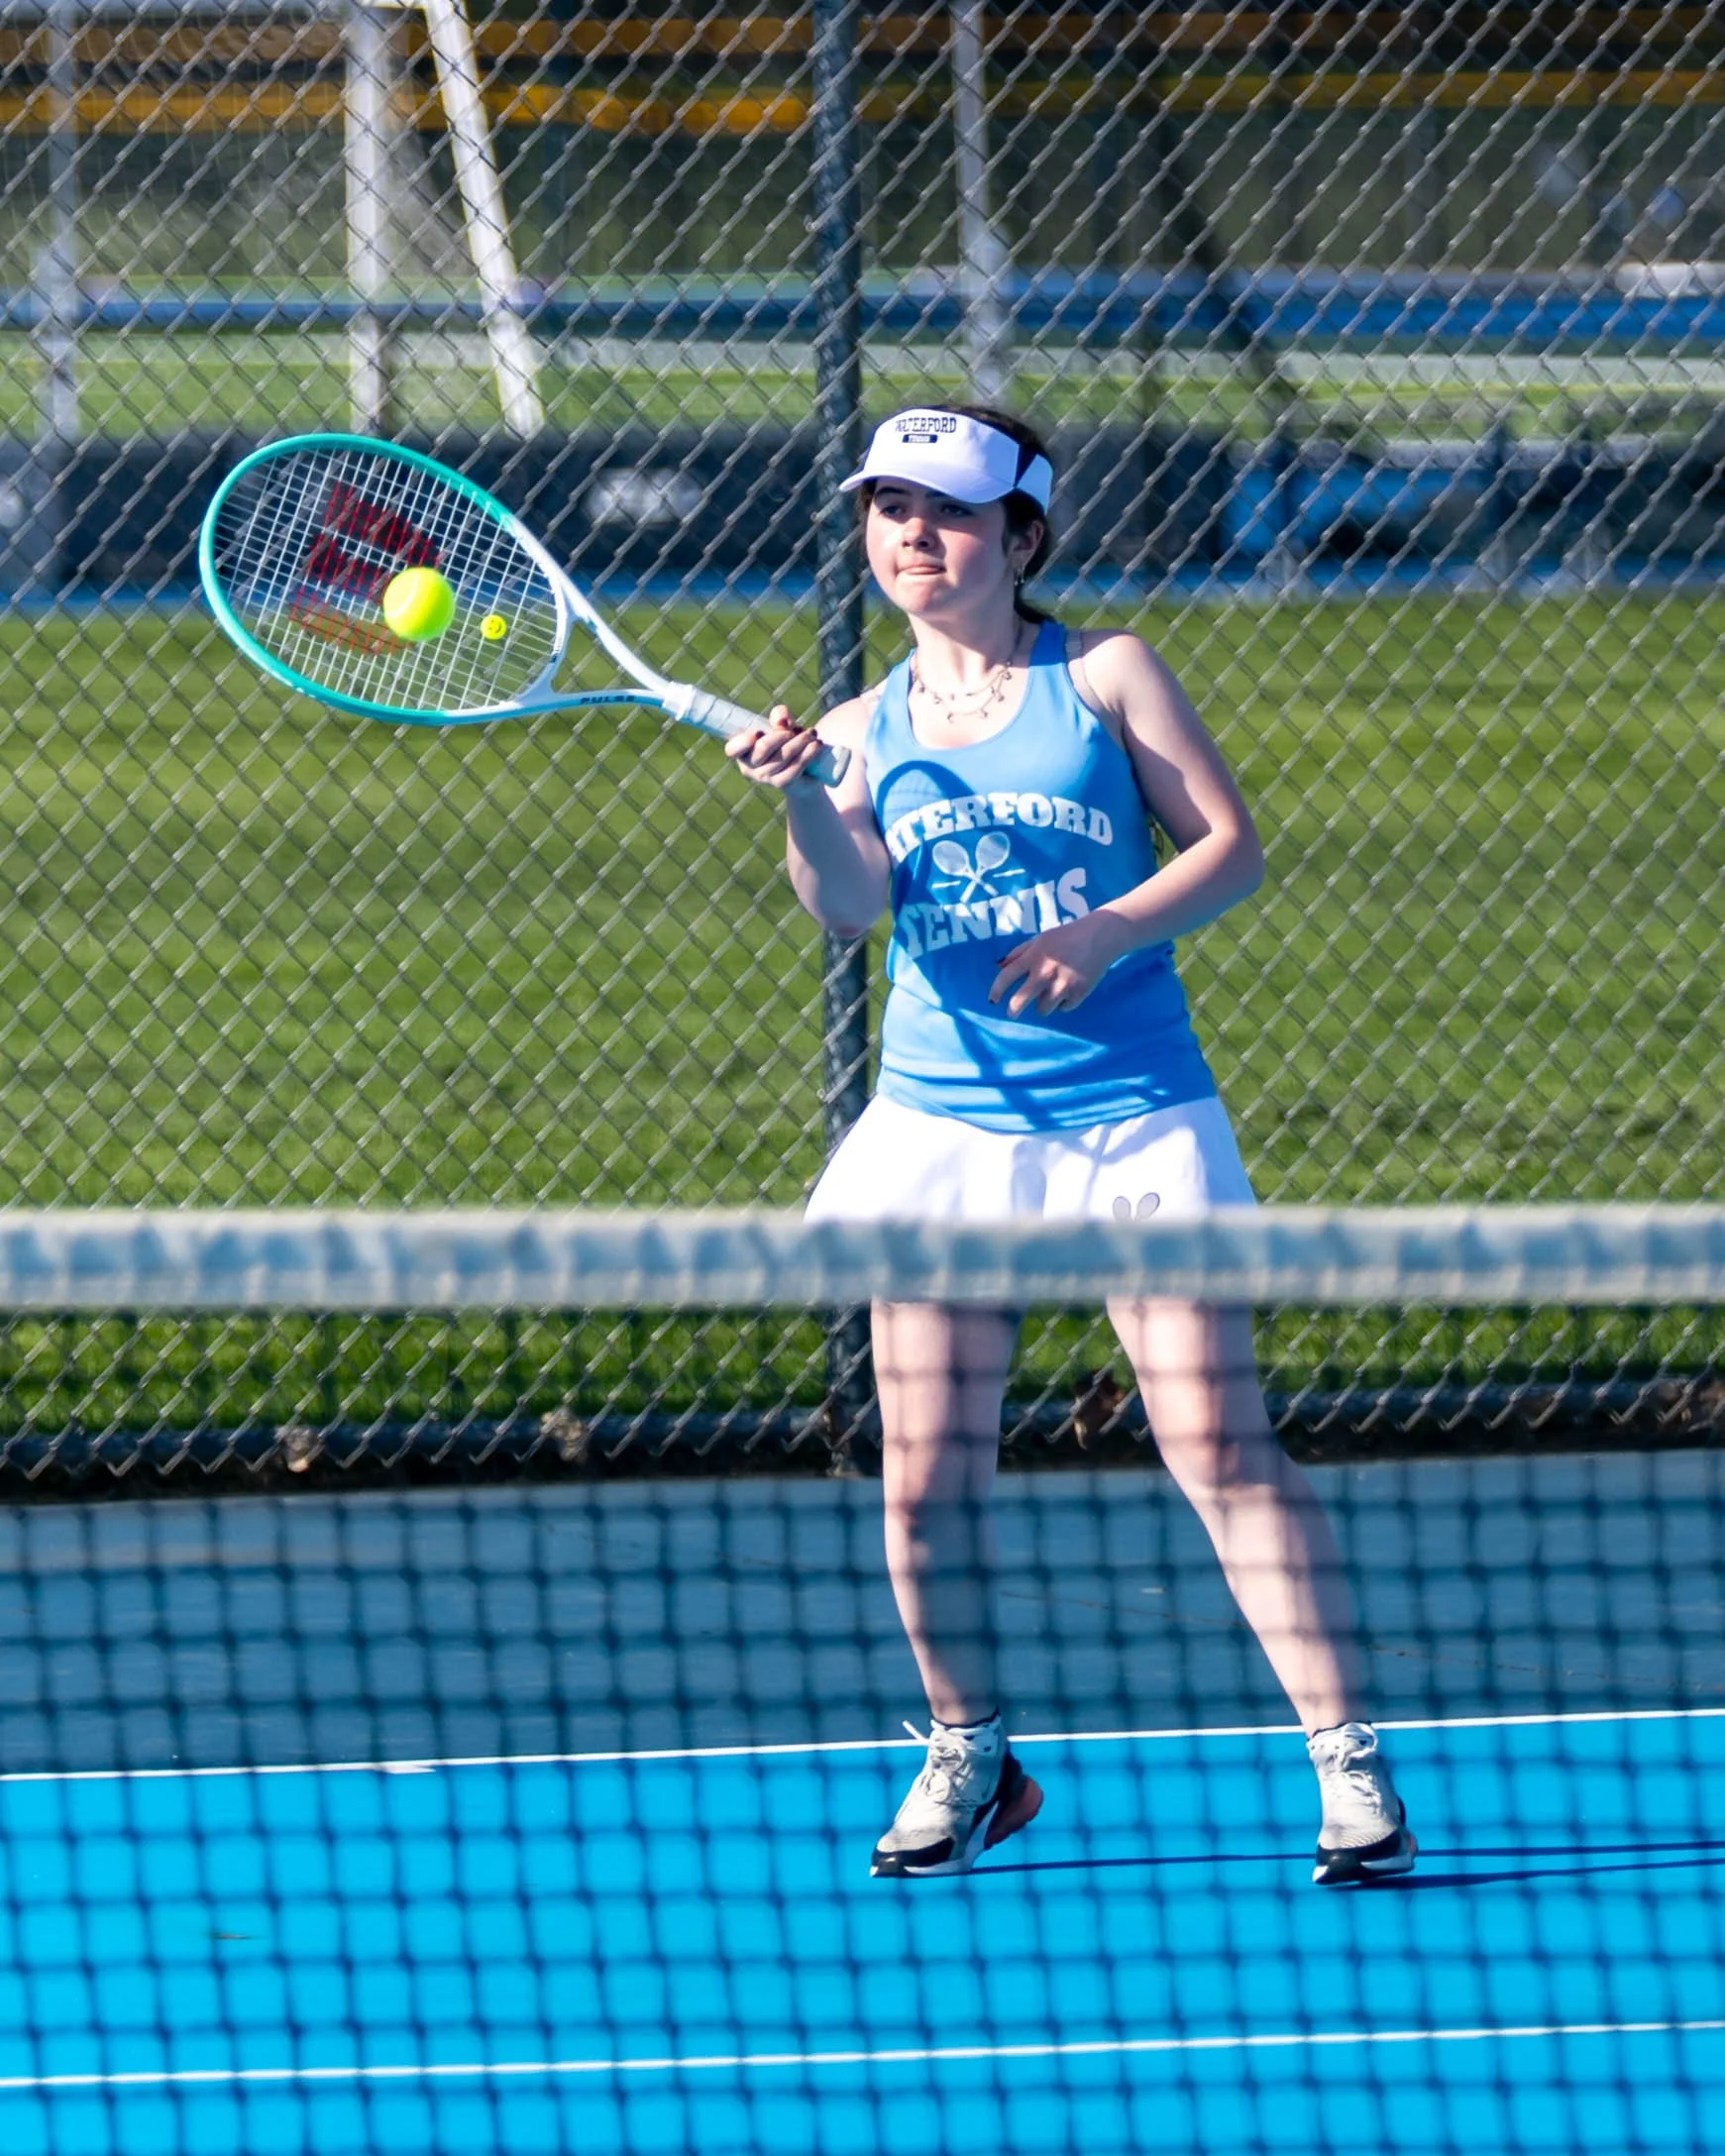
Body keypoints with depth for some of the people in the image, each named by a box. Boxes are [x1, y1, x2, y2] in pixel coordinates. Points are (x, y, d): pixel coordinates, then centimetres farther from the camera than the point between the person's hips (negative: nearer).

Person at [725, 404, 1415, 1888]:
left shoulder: (1104, 676, 4)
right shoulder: (870, 728, 10)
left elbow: (1232, 846, -1)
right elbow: (849, 905, -6)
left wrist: (1105, 933, -17)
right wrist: (800, 796, -26)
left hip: (1135, 1119, -3)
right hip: (946, 1126, 3)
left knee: (1221, 1442, -10)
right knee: (929, 1473, 0)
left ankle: (1349, 1764, -7)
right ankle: (969, 1755, 20)